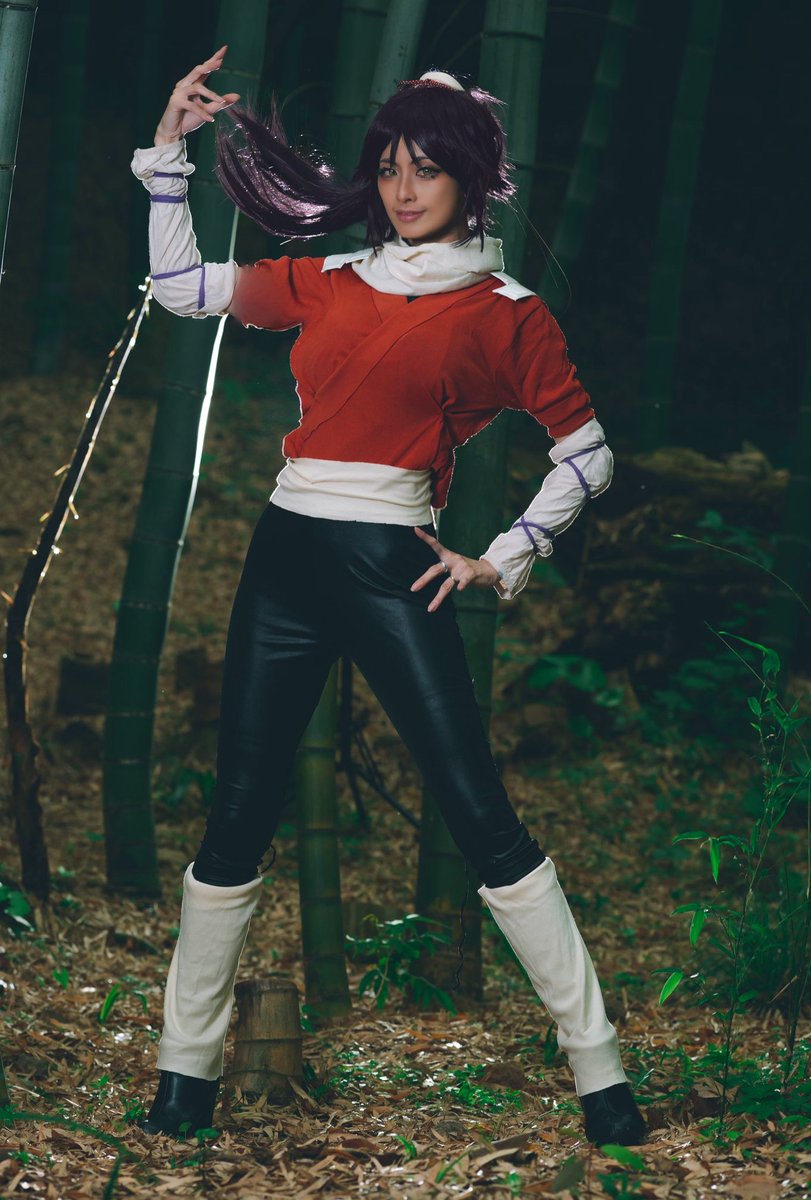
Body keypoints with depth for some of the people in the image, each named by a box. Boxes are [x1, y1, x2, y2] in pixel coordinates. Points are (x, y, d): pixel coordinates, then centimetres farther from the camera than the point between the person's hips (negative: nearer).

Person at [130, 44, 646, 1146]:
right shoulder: (329, 282, 14)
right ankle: (187, 1070, 18)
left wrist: (502, 561, -1)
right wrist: (169, 148, 16)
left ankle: (601, 1074, 0)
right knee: (239, 818, 6)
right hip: (285, 557, 4)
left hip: (391, 568, -4)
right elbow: (181, 285, 22)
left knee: (483, 818, -7)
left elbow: (588, 455, 5)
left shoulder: (504, 311, 3)